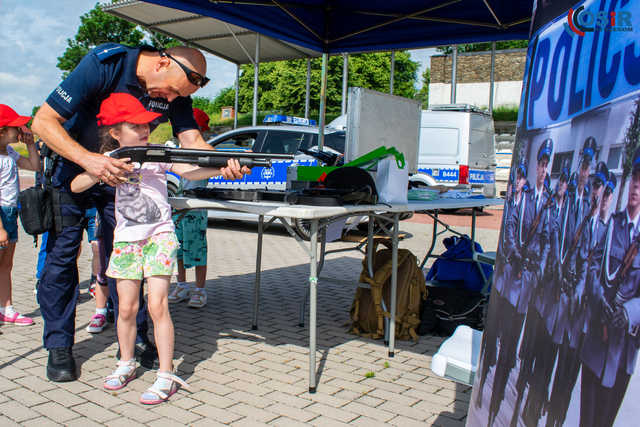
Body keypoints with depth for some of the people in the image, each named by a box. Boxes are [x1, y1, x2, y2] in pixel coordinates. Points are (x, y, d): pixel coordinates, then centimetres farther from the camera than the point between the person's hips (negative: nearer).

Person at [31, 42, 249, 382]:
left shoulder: (177, 91, -14)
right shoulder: (103, 64, -28)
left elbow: (191, 140, -22)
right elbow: (43, 121, -28)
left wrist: (223, 164, -44)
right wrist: (88, 159, -43)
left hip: (119, 173, 3)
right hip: (73, 167, -3)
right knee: (60, 255, -3)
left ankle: (135, 339, 10)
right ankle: (59, 346, 9)